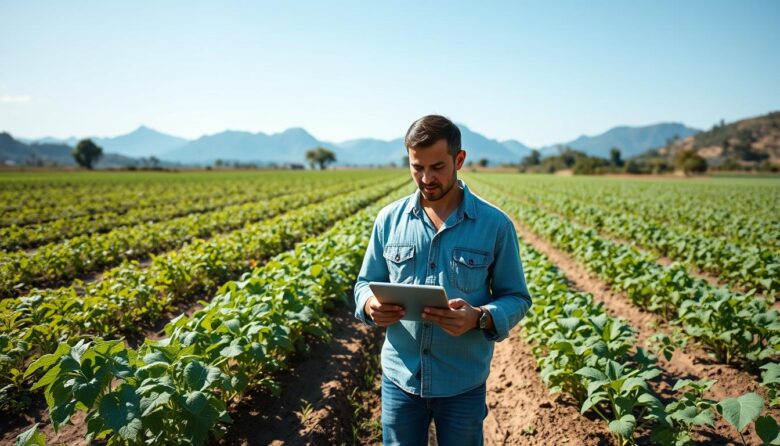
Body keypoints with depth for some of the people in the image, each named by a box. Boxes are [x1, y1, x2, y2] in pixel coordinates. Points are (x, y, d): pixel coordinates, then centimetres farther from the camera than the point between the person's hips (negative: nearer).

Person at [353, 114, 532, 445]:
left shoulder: (495, 225, -8)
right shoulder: (389, 219, -2)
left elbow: (516, 299, -2)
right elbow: (366, 283, 7)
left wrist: (479, 318, -23)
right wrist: (371, 305, -17)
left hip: (463, 383, -1)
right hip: (400, 378, 2)